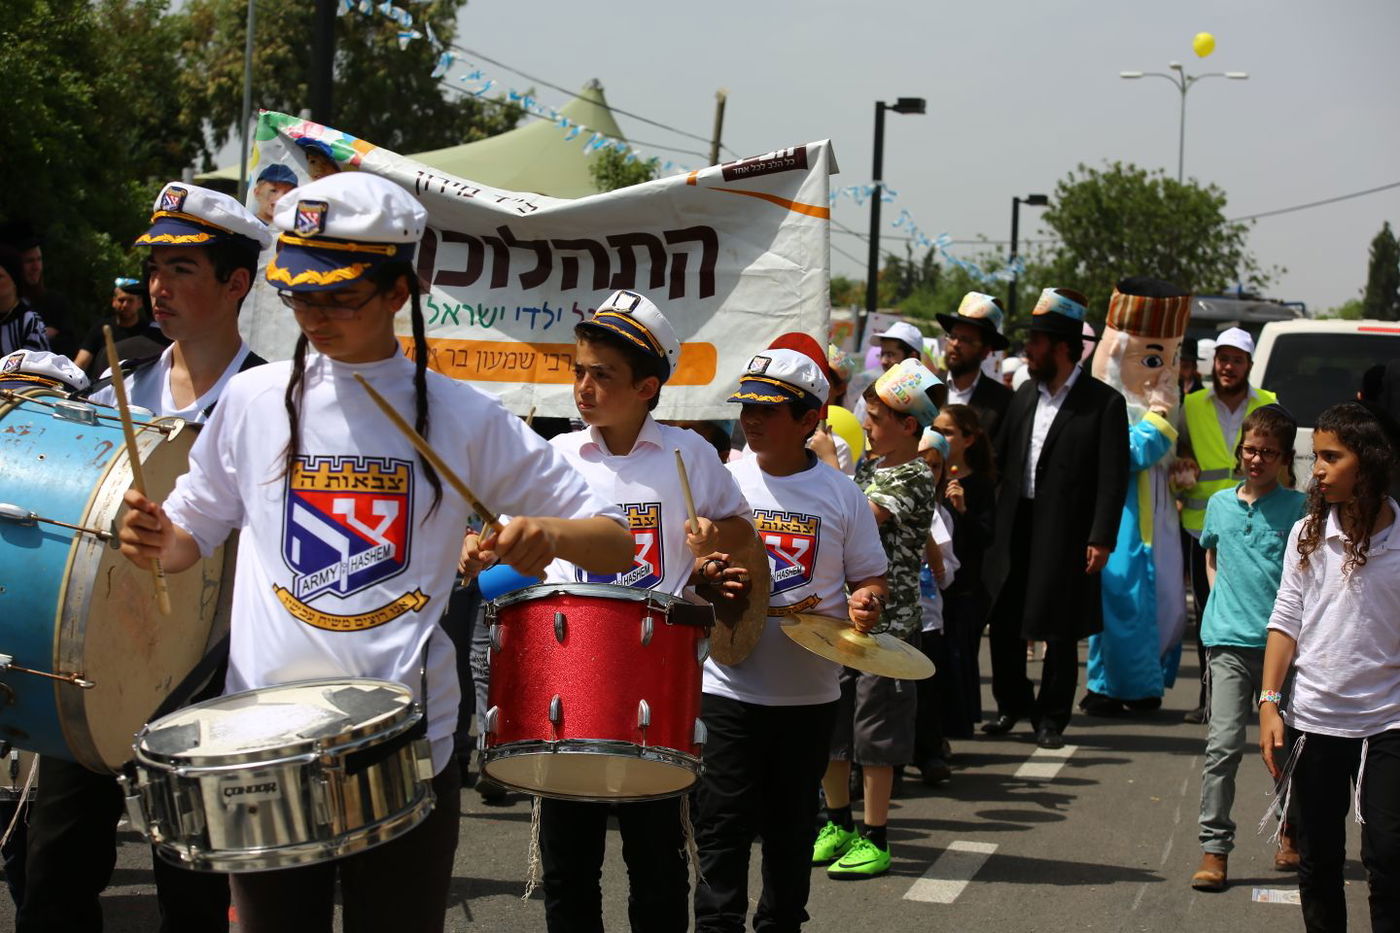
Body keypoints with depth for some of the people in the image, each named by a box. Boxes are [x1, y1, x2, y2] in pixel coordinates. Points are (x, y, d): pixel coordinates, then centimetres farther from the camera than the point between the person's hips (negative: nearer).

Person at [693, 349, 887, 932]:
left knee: (792, 824, 12)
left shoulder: (840, 493, 2)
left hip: (809, 690, 1)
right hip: (728, 683, -1)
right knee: (724, 823, -2)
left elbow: (869, 576, 8)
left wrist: (864, 603, -13)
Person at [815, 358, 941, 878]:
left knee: (874, 736, 0)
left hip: (887, 620, -8)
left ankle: (875, 840, 10)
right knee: (828, 725, 13)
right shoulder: (868, 465, 12)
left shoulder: (916, 478, -13)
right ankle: (838, 826, 27)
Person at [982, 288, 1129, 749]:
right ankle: (1011, 704, 26)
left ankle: (1051, 717, 16)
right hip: (1015, 528, 5)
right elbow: (1001, 459, 14)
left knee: (1060, 632, 4)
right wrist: (995, 520, 4)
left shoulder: (1104, 403, -7)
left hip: (1065, 534, -5)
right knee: (1004, 623, 9)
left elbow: (1113, 478, -10)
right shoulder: (1024, 395, 11)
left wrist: (1101, 538, -16)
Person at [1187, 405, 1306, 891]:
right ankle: (1214, 847, -4)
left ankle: (1293, 828, 34)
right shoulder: (1220, 504, 9)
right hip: (1229, 641, 1)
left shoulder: (1296, 507, -1)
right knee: (1223, 744, -7)